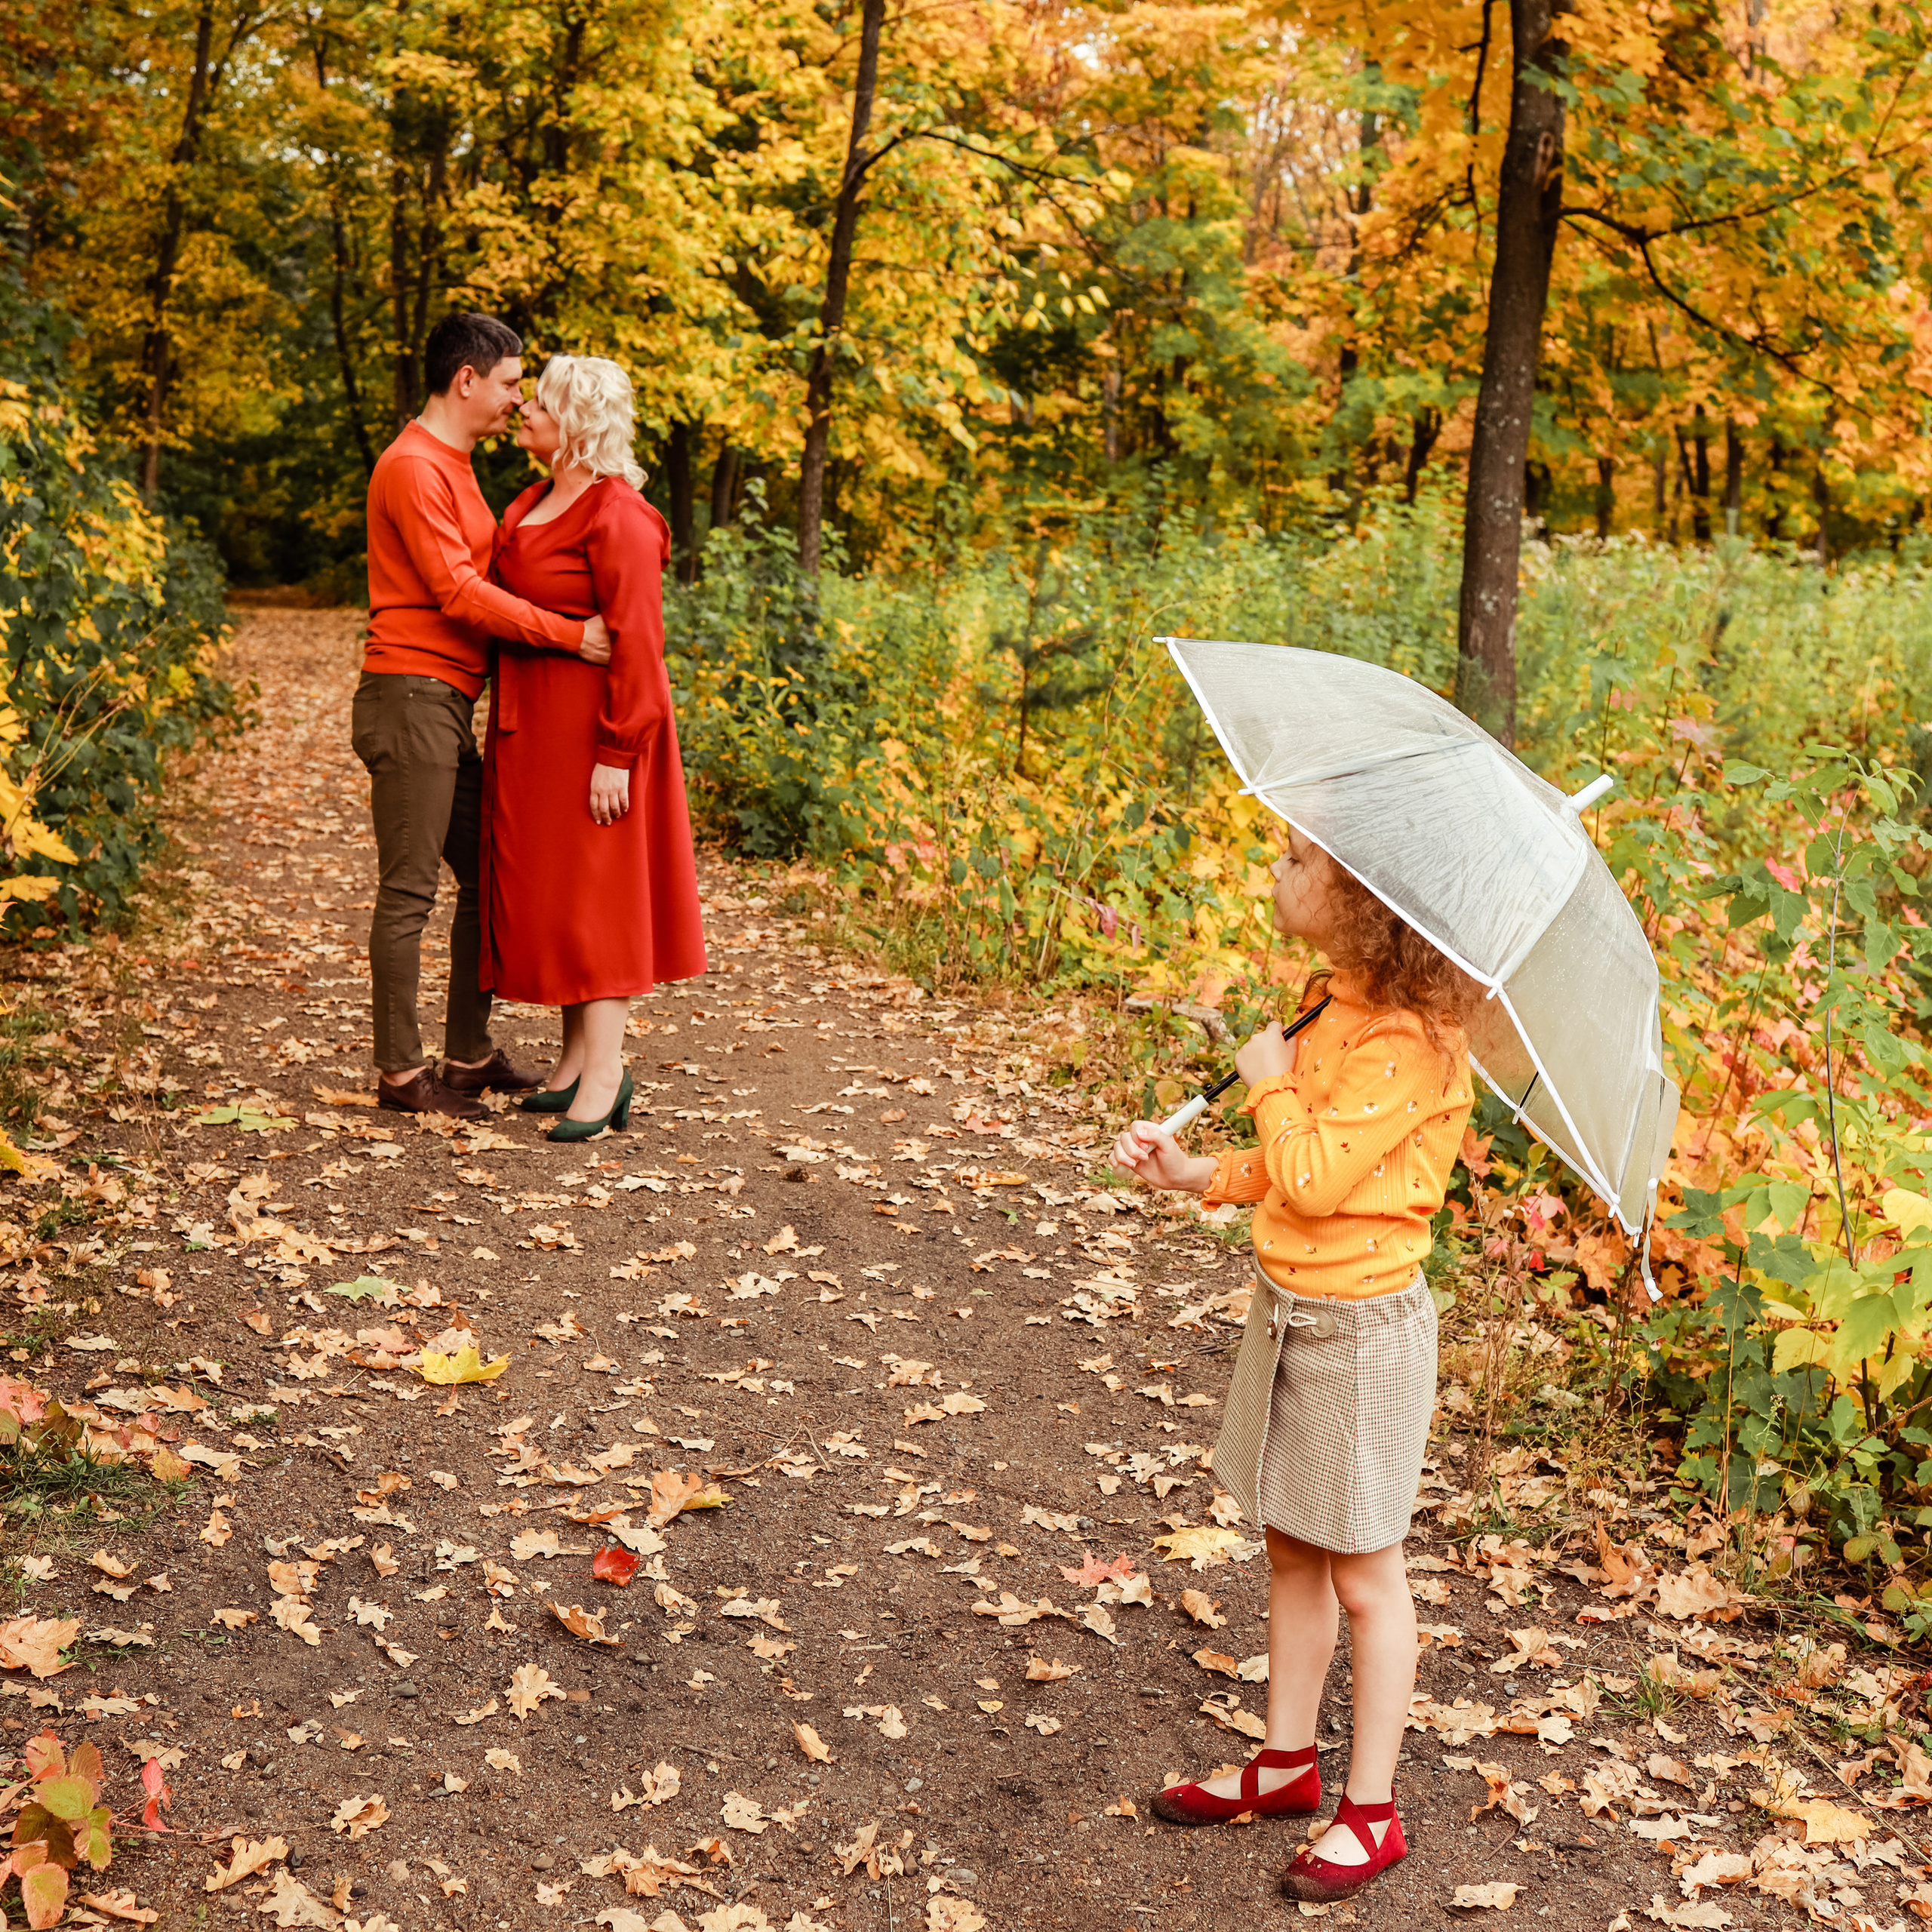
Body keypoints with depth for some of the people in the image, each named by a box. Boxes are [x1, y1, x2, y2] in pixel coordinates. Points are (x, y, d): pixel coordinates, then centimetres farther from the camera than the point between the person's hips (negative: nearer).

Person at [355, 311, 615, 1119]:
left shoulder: (451, 468, 21)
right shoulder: (413, 467, -11)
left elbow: (484, 573, 18)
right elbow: (459, 593, -18)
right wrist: (570, 635, -17)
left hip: (448, 704, 10)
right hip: (411, 697, -10)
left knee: (486, 876, 13)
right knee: (410, 890, -5)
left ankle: (470, 1054, 21)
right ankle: (400, 1070, 2)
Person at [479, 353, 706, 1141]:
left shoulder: (617, 517, -16)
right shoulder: (536, 502, 12)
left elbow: (636, 643, -20)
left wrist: (617, 756, -22)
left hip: (590, 728, -9)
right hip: (530, 723, 9)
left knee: (590, 890, -6)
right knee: (544, 888, 11)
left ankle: (606, 1072, -1)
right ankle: (576, 1054, 19)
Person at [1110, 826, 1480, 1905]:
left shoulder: (1408, 1040, -23)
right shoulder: (1337, 1007, 6)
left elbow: (1317, 1175, -26)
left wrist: (1273, 1084, -11)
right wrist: (1196, 1174, 5)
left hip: (1363, 1328, -9)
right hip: (1288, 1310, 9)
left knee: (1364, 1575, 5)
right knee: (1292, 1549, 18)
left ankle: (1373, 1813, 21)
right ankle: (1289, 1764, 34)